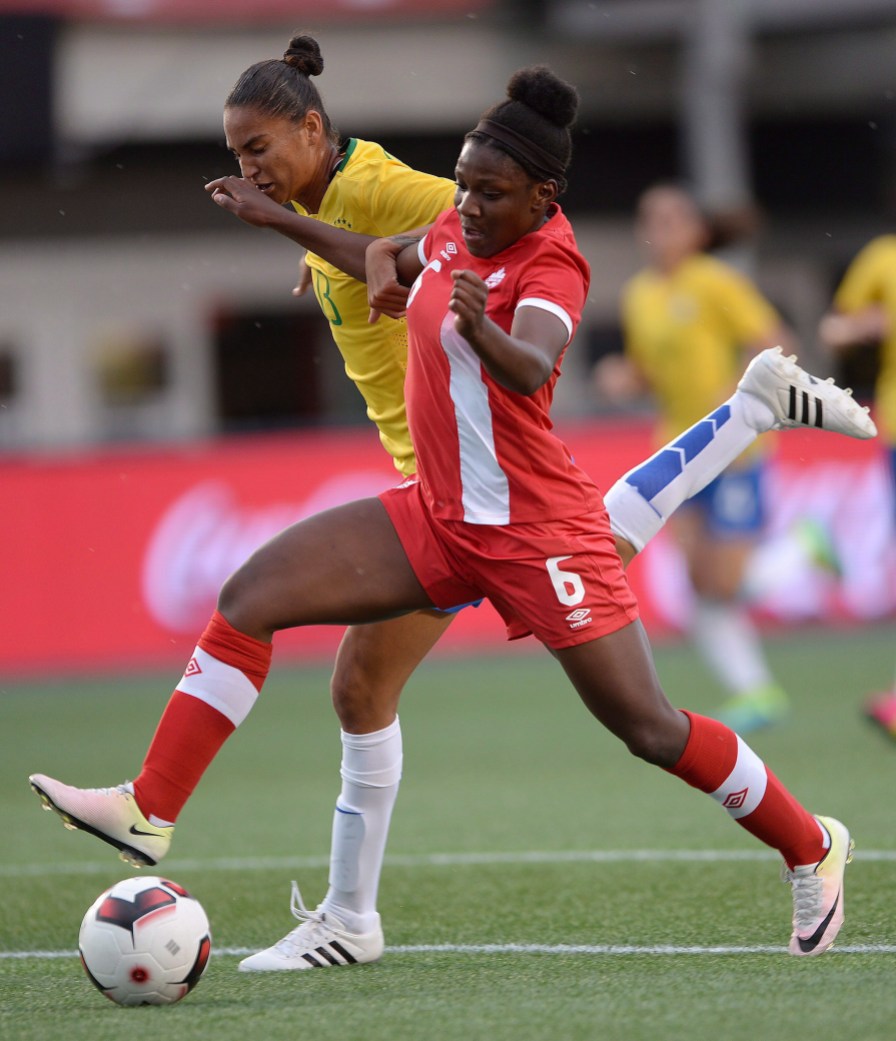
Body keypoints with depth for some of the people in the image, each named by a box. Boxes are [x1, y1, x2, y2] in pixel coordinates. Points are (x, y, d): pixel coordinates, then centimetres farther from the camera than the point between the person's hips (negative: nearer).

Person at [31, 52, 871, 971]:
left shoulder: (551, 265, -18)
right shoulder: (463, 228, 3)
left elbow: (531, 367, -40)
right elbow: (388, 262, 27)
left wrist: (482, 329, -61)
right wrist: (280, 221, 30)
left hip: (535, 532, -8)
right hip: (437, 516, 8)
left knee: (649, 730, -5)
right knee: (248, 600, -5)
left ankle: (813, 850, 16)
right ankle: (150, 810, -5)